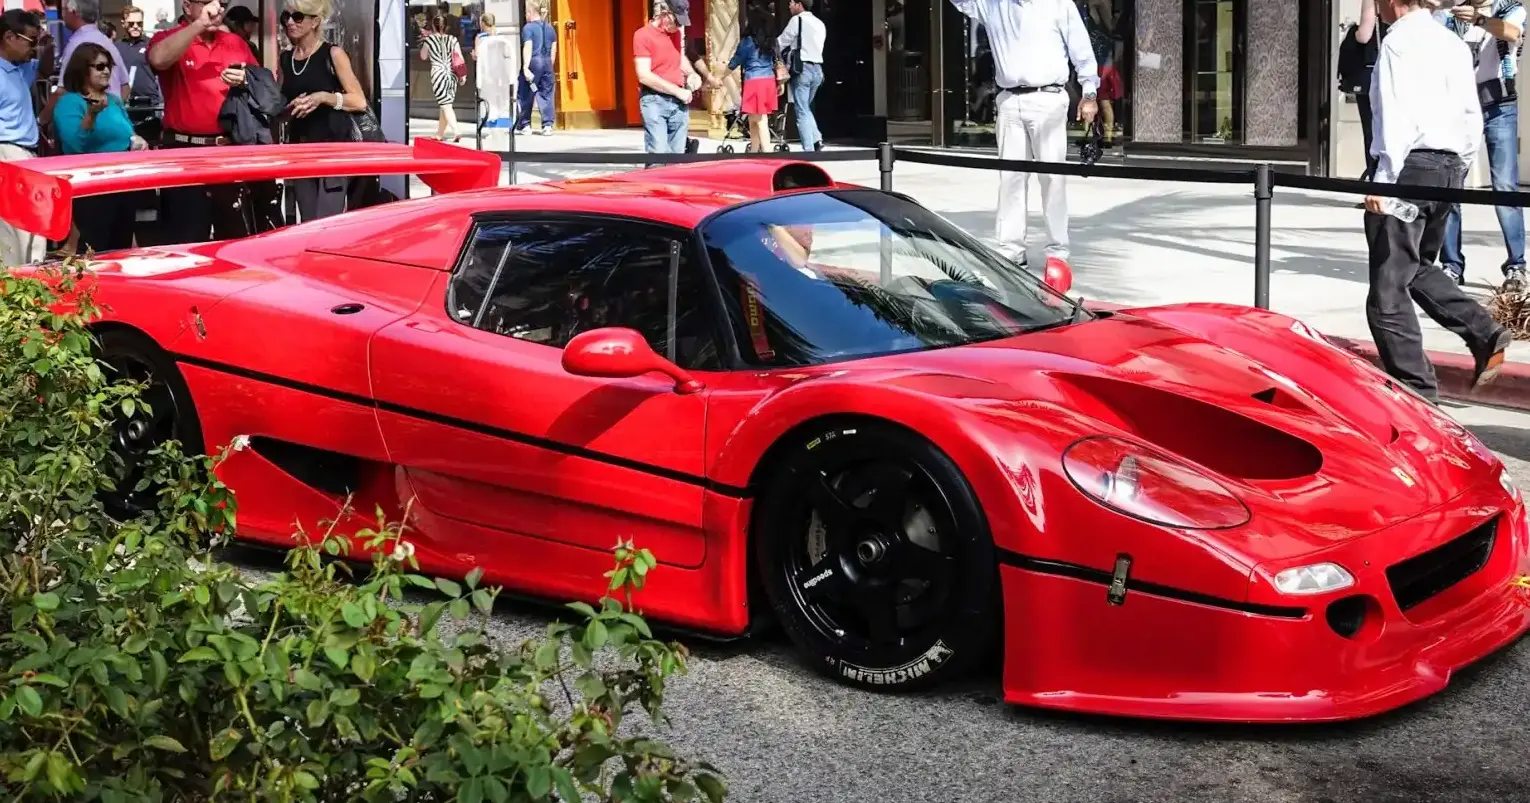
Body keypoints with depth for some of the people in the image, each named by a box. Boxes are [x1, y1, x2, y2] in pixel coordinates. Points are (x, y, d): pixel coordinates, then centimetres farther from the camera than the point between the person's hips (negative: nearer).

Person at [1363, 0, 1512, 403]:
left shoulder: (1399, 41, -9)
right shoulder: (1455, 44, 14)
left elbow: (1398, 116, -18)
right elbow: (1472, 116, 15)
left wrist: (1384, 180, -19)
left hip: (1410, 166, -9)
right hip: (1449, 166, 9)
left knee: (1389, 286, -3)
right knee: (1417, 267, 25)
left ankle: (1416, 391, -1)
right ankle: (1484, 332, 10)